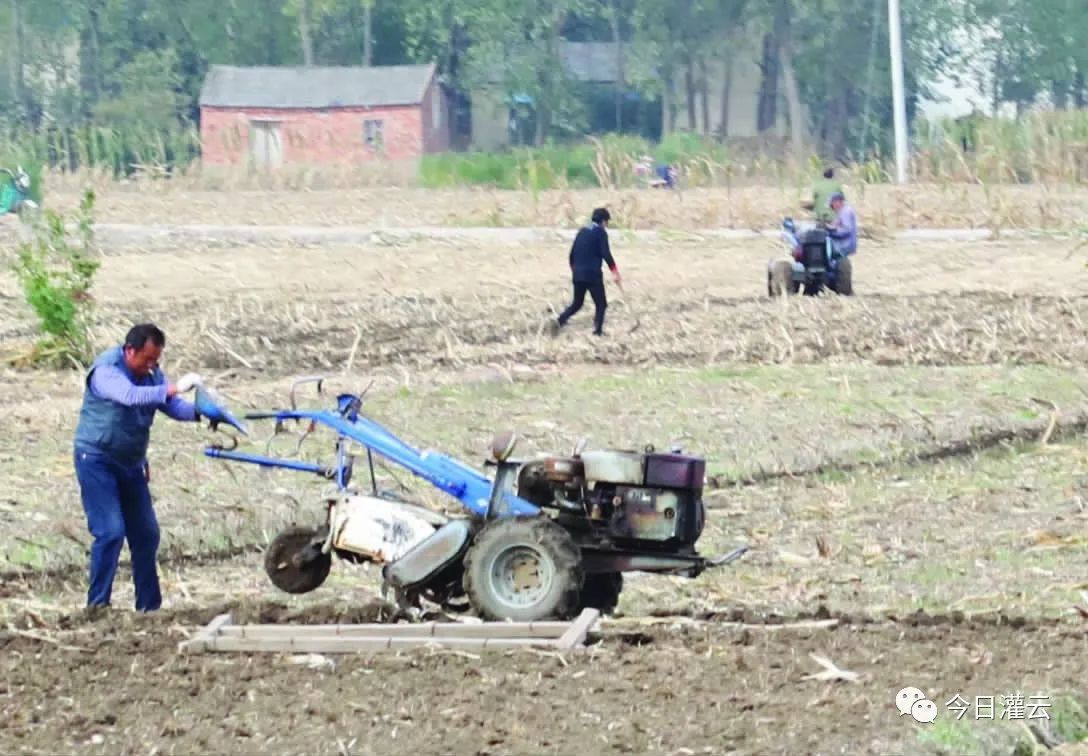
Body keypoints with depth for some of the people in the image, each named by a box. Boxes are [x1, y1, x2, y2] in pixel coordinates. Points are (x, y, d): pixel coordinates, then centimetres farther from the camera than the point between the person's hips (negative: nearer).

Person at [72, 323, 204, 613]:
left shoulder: (151, 373, 3)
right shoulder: (106, 370, -21)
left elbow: (173, 406, -3)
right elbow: (131, 396, -39)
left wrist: (197, 412, -25)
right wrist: (173, 389, -48)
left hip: (131, 462, 8)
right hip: (97, 460, -7)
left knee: (146, 534, 6)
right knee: (110, 532, -17)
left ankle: (149, 605, 15)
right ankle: (97, 605, -11)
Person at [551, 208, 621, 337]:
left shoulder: (582, 231, 14)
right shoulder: (601, 232, -5)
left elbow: (572, 253, 17)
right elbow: (606, 254, -15)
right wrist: (615, 271, -14)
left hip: (578, 274, 6)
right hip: (593, 274, -6)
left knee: (577, 303, 17)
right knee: (601, 304, 5)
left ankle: (560, 321, -5)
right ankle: (598, 331, -4)